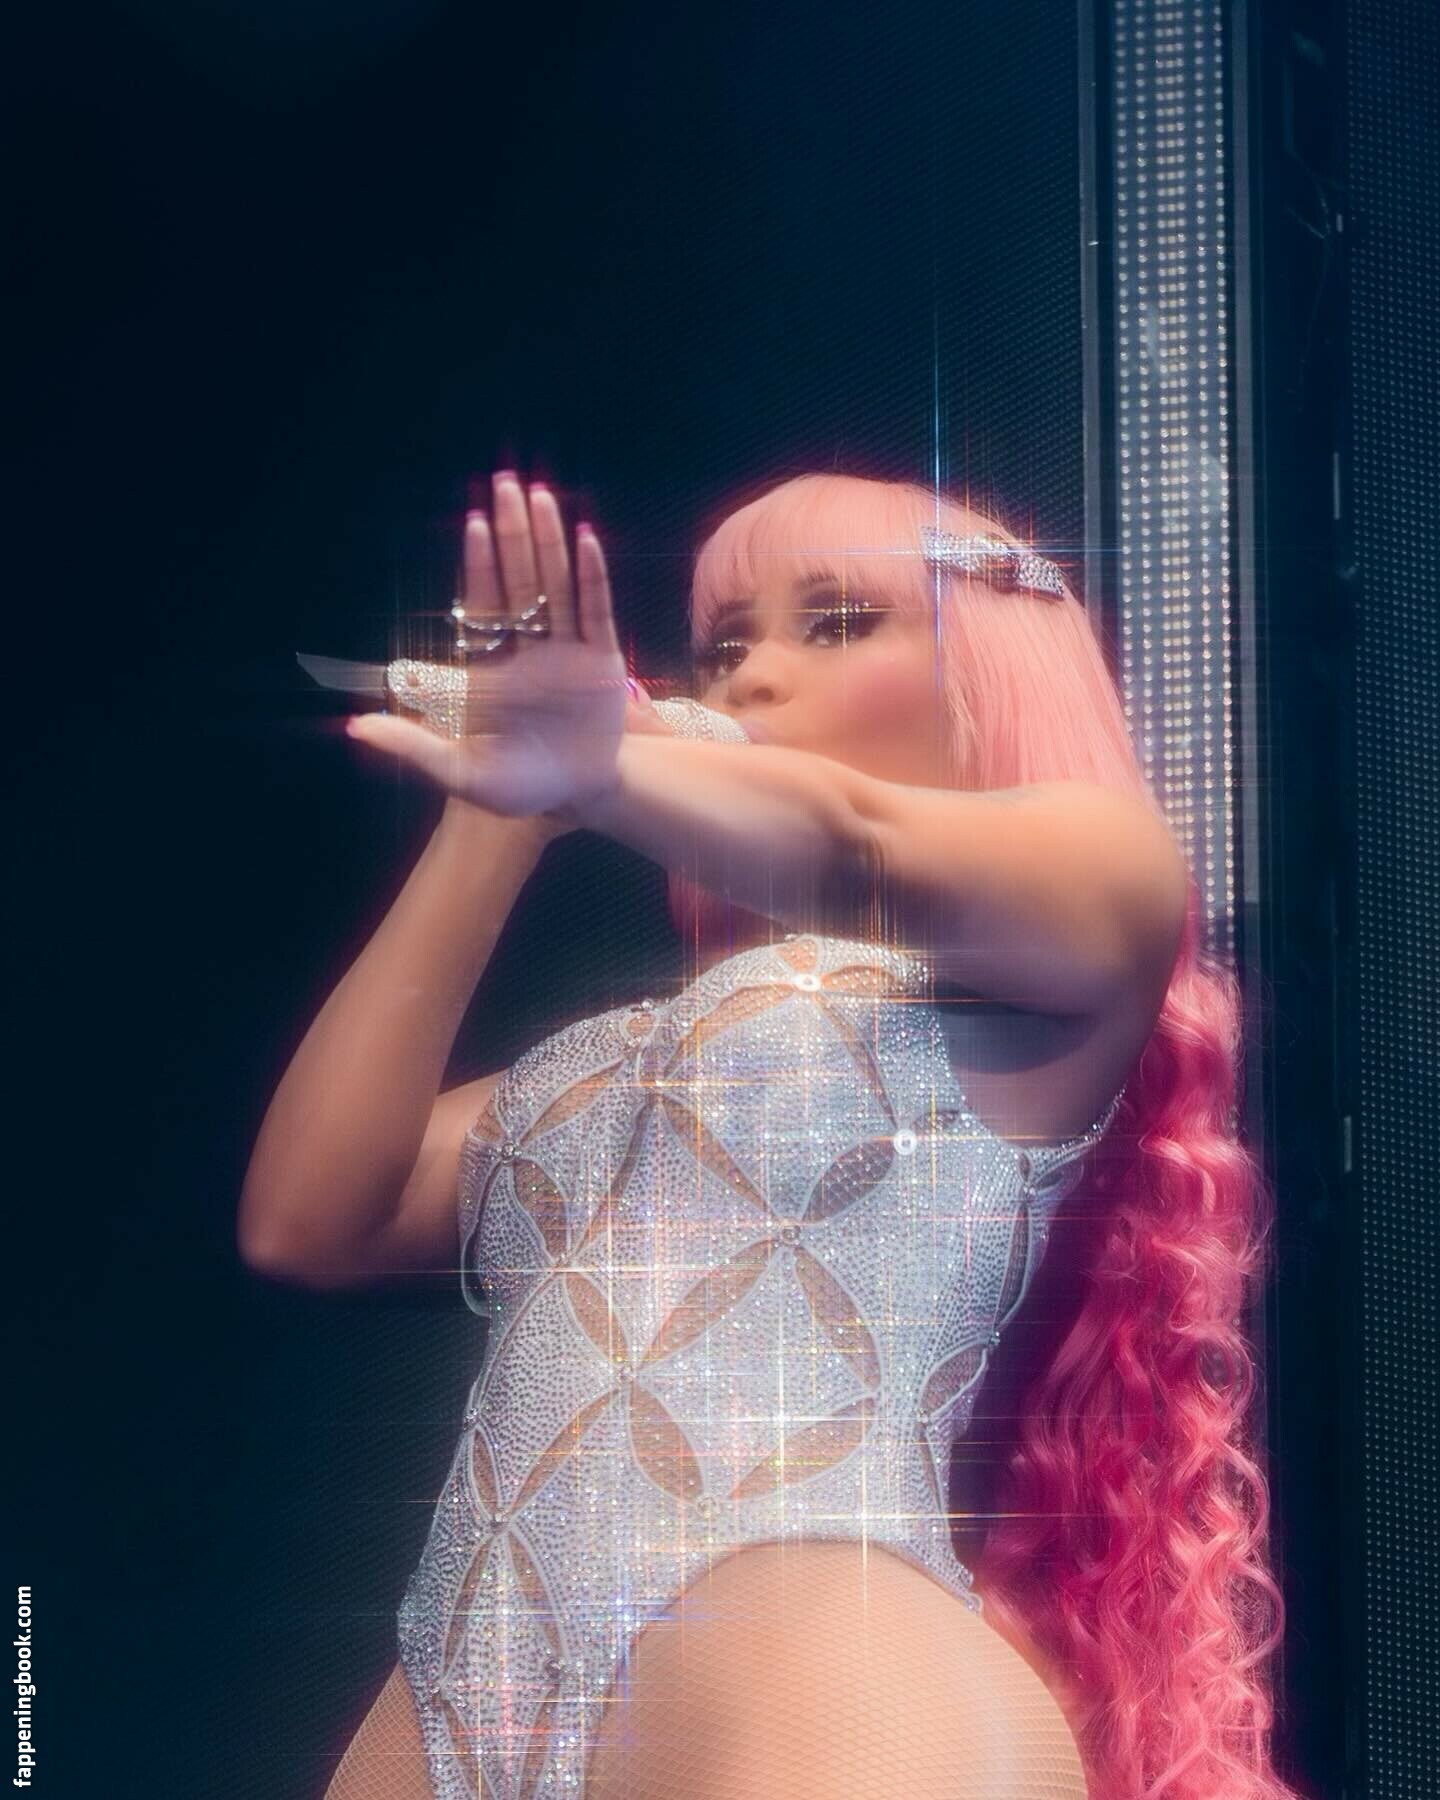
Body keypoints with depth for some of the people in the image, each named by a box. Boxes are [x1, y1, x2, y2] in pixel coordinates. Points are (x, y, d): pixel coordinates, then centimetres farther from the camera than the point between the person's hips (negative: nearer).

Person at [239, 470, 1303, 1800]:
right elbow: (303, 1221, 13)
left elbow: (859, 848, -12)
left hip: (818, 1685, -5)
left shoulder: (1092, 879, 10)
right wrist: (496, 819, 15)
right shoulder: (625, 1051, 24)